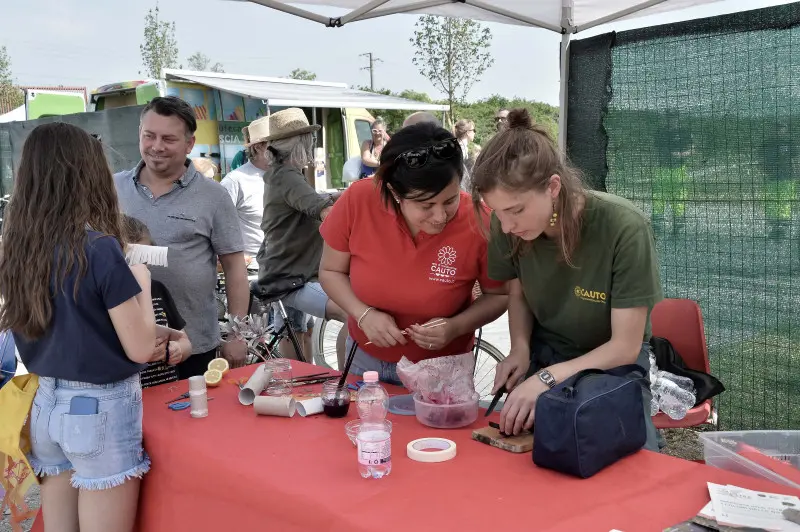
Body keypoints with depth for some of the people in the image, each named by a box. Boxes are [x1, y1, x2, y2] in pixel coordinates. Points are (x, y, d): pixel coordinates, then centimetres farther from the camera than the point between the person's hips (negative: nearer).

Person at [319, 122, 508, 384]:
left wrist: (456, 327, -25)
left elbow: (499, 295, -9)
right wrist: (364, 314, -22)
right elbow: (331, 271, -6)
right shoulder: (358, 201, -23)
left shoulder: (479, 222, -26)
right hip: (365, 358, 3)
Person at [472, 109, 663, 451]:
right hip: (543, 356, 3)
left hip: (613, 364, -2)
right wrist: (520, 349, -15)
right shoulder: (508, 227, -18)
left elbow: (625, 346, -22)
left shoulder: (624, 228, -29)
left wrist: (547, 379, -32)